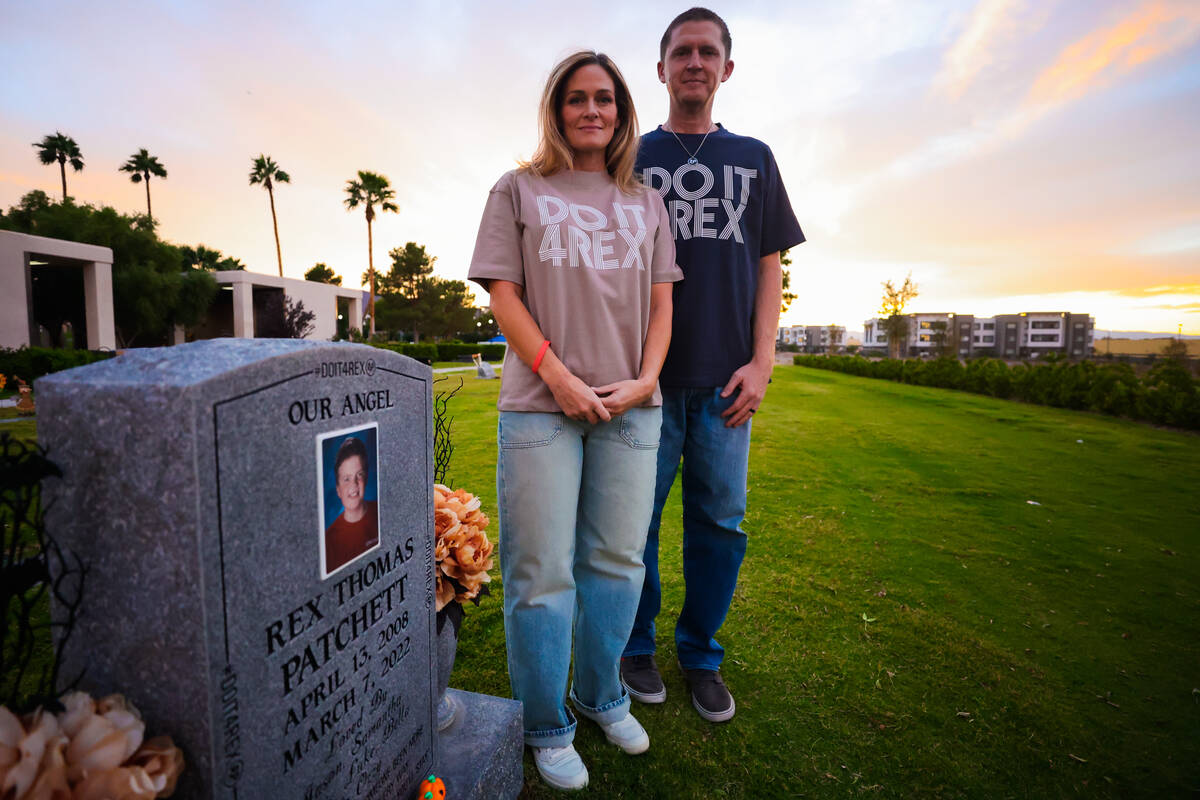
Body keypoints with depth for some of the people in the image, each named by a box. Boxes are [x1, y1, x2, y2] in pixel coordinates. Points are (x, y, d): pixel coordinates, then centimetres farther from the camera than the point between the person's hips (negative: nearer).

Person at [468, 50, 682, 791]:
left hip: (632, 408, 4)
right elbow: (503, 297, 0)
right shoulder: (518, 191, 9)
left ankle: (601, 695, 34)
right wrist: (562, 381, -11)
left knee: (617, 561, 11)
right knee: (543, 572, 2)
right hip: (541, 407, -3)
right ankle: (547, 729, 23)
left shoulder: (646, 202, 18)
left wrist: (646, 379, -5)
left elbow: (661, 302, 12)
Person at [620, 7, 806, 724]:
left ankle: (701, 654, 25)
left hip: (725, 377, 2)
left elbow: (769, 266, 11)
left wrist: (761, 362, -1)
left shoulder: (753, 158, 16)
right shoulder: (632, 159, 11)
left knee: (721, 523, 6)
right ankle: (637, 646, 25)